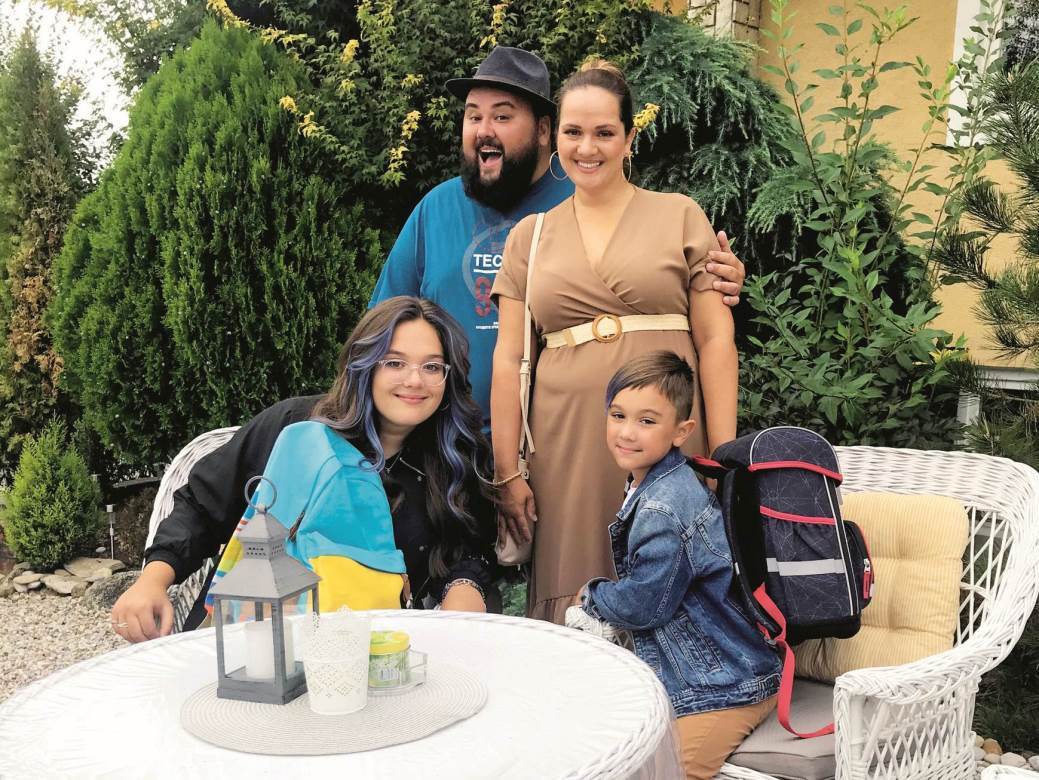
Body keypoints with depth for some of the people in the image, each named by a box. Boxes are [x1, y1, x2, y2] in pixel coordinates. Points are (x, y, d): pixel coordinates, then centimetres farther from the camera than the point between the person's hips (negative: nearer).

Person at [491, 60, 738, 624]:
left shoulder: (680, 217, 6)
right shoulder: (529, 236, 12)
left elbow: (715, 340, 1)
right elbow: (508, 358, 8)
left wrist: (723, 457, -6)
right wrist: (506, 472, 3)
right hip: (567, 446, 2)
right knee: (575, 601, 3)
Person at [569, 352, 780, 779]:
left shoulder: (662, 510, -25)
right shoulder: (653, 486, 6)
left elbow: (645, 604, -20)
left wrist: (591, 595, -1)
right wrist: (600, 601, 4)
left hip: (724, 688, -10)